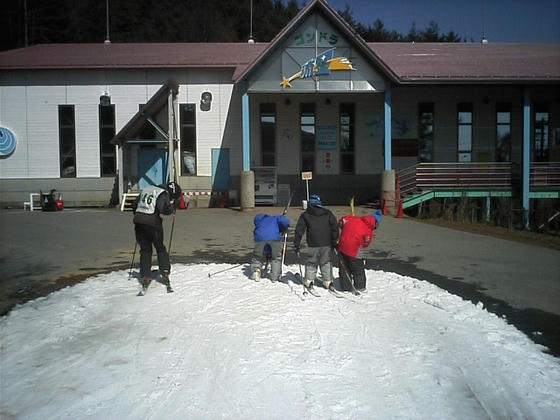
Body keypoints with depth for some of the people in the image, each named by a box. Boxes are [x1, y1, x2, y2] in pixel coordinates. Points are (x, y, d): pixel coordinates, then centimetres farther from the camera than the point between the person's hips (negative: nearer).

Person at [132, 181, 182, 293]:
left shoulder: (146, 189, 19)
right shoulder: (163, 194, -3)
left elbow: (134, 205, 21)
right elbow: (163, 209, -20)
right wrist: (173, 207, -2)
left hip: (138, 222, 6)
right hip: (152, 222, -6)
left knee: (145, 250, 14)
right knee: (160, 248, 12)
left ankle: (145, 276, 11)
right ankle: (165, 274, 9)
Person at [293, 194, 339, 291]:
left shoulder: (305, 215, 9)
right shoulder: (328, 213, 13)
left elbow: (299, 231, 5)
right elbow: (335, 227, 9)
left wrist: (296, 245, 8)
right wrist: (334, 241, 14)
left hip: (313, 244, -1)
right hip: (326, 244, 2)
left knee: (311, 262, 12)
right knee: (326, 262, 14)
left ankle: (309, 281, 3)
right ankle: (328, 281, 11)